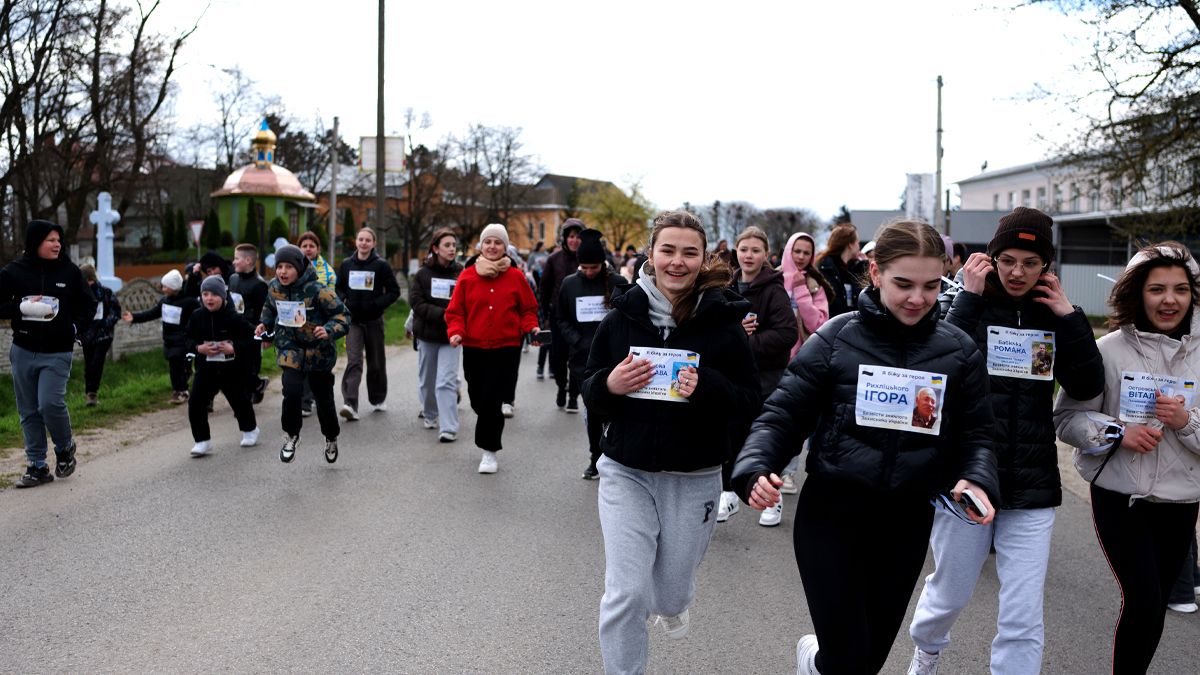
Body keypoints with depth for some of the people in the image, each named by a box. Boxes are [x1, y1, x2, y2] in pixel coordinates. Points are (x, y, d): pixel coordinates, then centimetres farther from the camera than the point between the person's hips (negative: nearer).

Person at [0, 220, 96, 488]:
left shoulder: (69, 271, -1)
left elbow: (89, 306, 9)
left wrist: (73, 326, -7)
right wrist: (22, 306, -15)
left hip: (57, 354, -2)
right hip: (23, 352, 2)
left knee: (50, 403, -16)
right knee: (29, 412, 7)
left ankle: (65, 448, 12)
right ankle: (37, 467, 17)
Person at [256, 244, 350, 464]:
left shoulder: (317, 290, -20)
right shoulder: (275, 288, -5)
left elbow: (342, 317, -16)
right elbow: (270, 308, 18)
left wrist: (329, 330, -34)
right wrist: (265, 324, 0)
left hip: (318, 350, -2)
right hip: (290, 349, 2)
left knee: (323, 398, 9)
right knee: (292, 392, -19)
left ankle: (331, 438, 36)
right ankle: (291, 436, 4)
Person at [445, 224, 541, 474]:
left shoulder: (515, 276, 1)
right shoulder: (467, 276, 3)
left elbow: (528, 309, 9)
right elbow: (455, 311, 4)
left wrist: (531, 327, -9)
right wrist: (455, 332, -12)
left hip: (506, 349, -2)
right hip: (473, 348, 2)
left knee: (491, 399, -8)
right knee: (478, 399, 6)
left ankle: (489, 450, 6)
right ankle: (490, 439, 32)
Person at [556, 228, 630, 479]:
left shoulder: (618, 283, -3)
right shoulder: (570, 284, 5)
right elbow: (563, 321, 9)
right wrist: (580, 343, -6)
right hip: (584, 359, 3)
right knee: (591, 410, 10)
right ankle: (595, 459, 21)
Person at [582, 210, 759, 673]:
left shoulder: (723, 321, -6)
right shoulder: (621, 317, -2)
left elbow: (750, 397, -2)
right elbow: (590, 395, 6)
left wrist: (706, 388, -22)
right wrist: (609, 384, -17)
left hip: (695, 478, 0)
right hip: (626, 472, 0)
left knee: (671, 592, 15)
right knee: (625, 594, -7)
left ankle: (673, 605, 53)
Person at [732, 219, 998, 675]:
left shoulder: (959, 351, 0)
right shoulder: (834, 339, -8)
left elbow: (975, 434, 4)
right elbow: (783, 415, -6)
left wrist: (977, 480, -16)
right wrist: (756, 469, -24)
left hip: (908, 522, 3)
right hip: (830, 515, -3)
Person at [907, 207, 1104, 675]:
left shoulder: (1050, 314, 5)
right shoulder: (963, 303, -4)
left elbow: (1088, 386, -1)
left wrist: (1069, 315, -7)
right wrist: (969, 299, -19)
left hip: (1032, 485, 2)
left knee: (1024, 617, 2)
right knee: (952, 592, 16)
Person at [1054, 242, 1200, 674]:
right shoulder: (1108, 350, -8)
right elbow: (1066, 418, -6)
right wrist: (1117, 432, -20)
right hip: (1120, 497, -3)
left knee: (1153, 606, 14)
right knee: (1144, 603, -12)